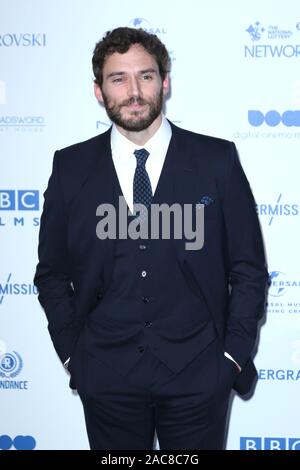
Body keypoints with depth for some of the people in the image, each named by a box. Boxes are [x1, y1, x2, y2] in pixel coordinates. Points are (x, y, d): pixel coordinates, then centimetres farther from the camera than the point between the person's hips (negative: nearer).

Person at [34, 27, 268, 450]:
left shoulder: (217, 160, -3)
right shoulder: (70, 168, 1)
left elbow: (248, 269, 1)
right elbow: (52, 273, 8)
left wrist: (234, 355, -3)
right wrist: (71, 352, 2)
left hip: (197, 373, -1)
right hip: (106, 376, 1)